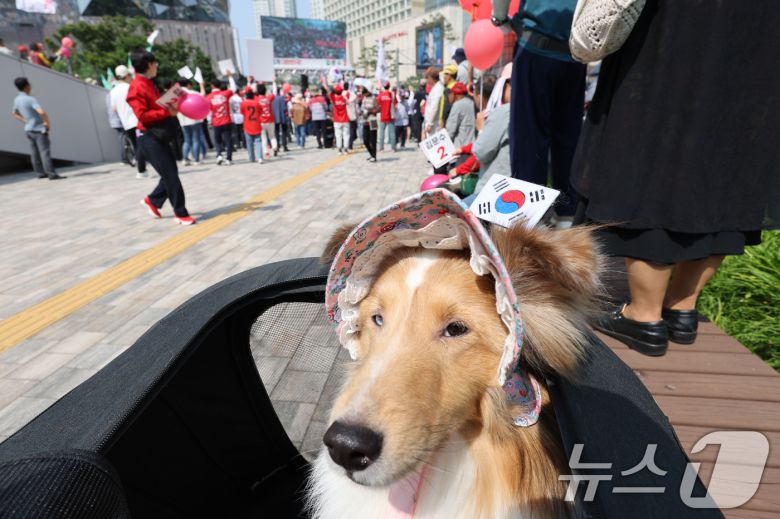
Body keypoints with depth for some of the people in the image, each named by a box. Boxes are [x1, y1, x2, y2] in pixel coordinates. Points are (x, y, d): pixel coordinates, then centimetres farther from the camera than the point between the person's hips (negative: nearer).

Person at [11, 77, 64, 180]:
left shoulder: (17, 99, 9)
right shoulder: (30, 99, -18)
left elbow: (14, 113, 24)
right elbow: (42, 112, -32)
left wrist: (26, 121, 20)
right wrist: (48, 123, -17)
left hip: (28, 129, 9)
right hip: (39, 129, -9)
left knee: (35, 152, 10)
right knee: (45, 152, -13)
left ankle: (40, 173, 15)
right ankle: (51, 174, -18)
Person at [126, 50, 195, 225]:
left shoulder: (149, 84, 17)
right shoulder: (137, 87, -13)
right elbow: (143, 115, -21)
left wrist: (172, 106, 2)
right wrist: (167, 112, -22)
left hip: (159, 135, 9)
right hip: (149, 137, -9)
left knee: (171, 173, 13)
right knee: (170, 176, -8)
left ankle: (152, 200, 28)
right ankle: (181, 213, 0)